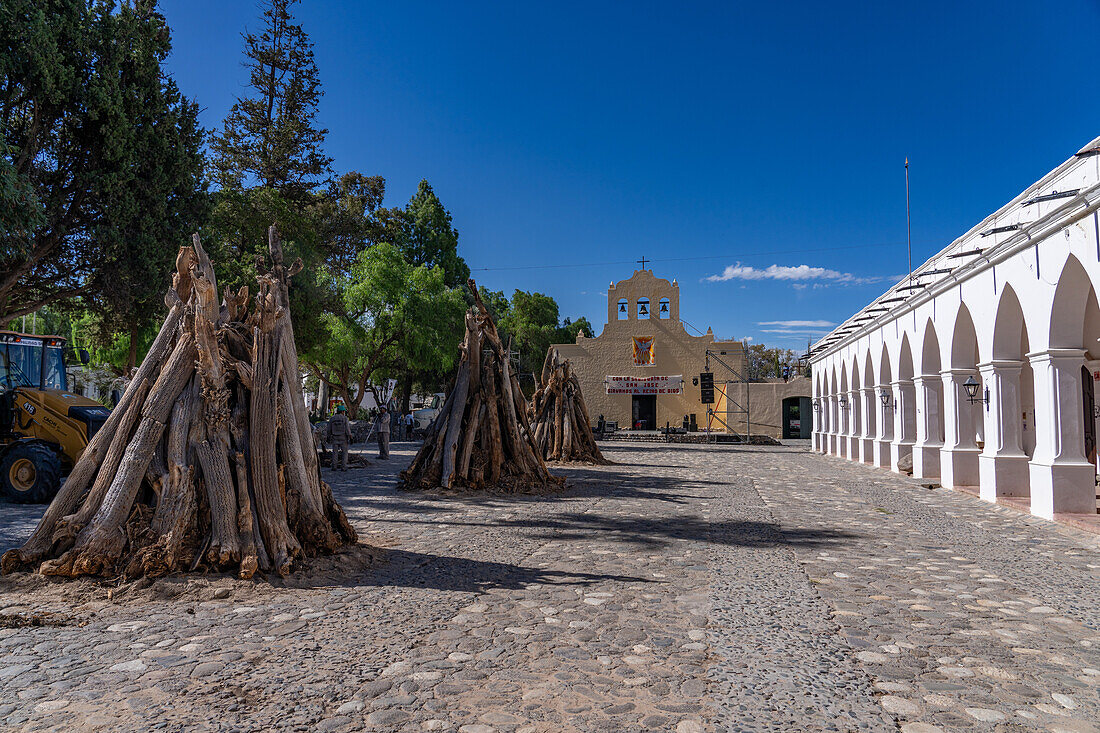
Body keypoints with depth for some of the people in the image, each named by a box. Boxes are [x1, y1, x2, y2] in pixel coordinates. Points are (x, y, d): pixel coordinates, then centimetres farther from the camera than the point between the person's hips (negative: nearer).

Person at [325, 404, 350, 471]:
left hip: (334, 438, 3)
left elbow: (329, 429, 5)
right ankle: (343, 467, -1)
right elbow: (347, 428, -12)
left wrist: (328, 437, 15)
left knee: (335, 453, 9)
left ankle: (334, 466, 5)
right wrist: (350, 436, -7)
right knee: (344, 452, 5)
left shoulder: (332, 418, 2)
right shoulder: (345, 418, -7)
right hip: (343, 438, -3)